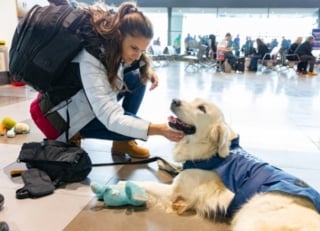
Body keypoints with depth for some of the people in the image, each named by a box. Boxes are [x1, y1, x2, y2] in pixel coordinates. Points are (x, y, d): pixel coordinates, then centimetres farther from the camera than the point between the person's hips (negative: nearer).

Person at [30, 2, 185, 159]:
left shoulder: (112, 44, -14)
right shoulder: (89, 61, -37)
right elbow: (112, 119, -42)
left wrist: (147, 70, -12)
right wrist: (159, 129, -50)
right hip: (65, 115, -8)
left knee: (138, 78, -9)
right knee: (136, 127, -22)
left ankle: (122, 142, -1)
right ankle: (74, 135, -3)